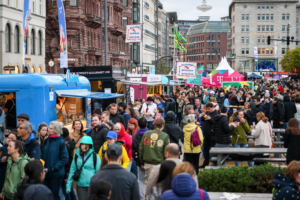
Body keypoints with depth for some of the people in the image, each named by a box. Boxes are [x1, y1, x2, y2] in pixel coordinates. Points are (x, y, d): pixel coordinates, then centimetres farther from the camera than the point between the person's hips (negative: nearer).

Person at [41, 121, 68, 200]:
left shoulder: (61, 142, -9)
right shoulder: (46, 141, 7)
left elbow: (65, 159, -10)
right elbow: (42, 155, 15)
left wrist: (54, 167, -15)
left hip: (56, 174, -5)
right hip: (46, 173, 5)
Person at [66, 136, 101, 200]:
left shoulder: (94, 155, -6)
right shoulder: (77, 155, 4)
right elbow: (72, 171, 8)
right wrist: (68, 185, 5)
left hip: (92, 185, -3)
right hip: (80, 186, 3)